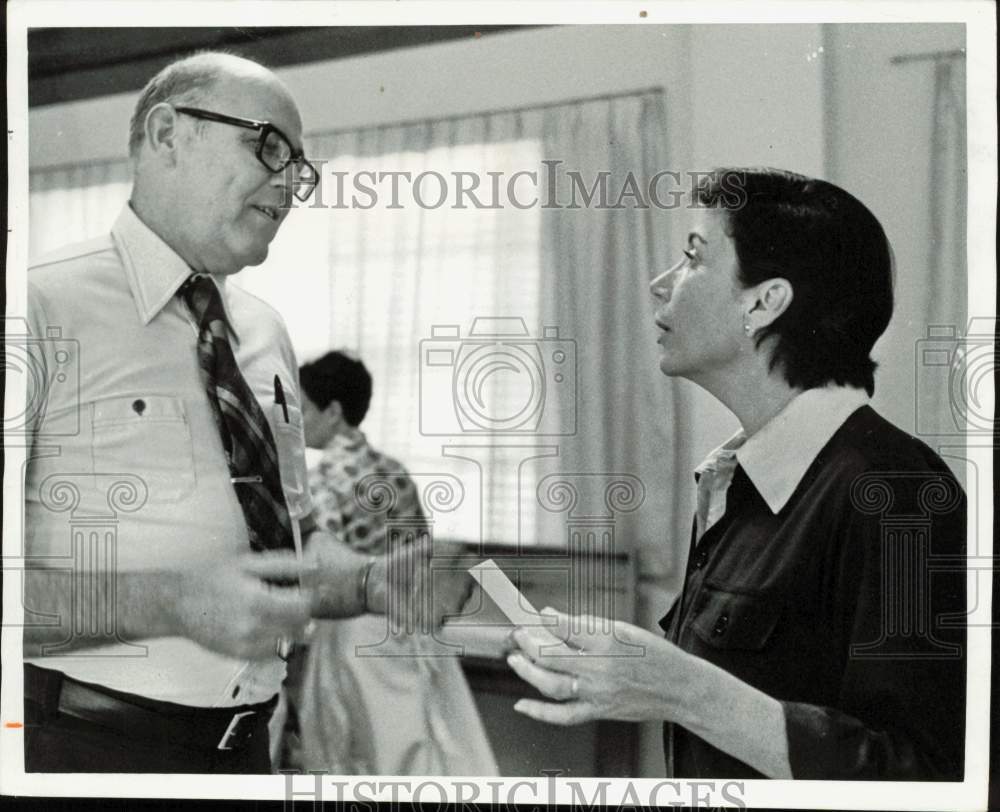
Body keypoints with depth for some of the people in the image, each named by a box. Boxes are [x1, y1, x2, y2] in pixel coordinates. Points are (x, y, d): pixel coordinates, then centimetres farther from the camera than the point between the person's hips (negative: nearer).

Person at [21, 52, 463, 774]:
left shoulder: (267, 335, 10)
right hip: (86, 739, -6)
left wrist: (373, 582, -1)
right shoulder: (46, 308, -11)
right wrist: (168, 603, -28)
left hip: (246, 741, 7)